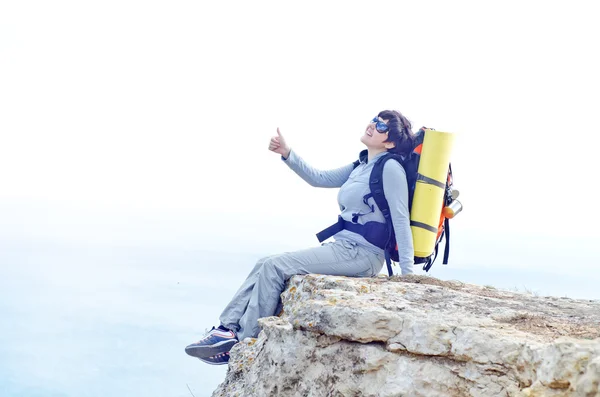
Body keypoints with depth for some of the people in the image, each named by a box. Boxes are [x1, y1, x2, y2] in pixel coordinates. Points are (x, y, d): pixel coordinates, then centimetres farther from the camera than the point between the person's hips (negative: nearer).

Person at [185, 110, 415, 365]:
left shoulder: (390, 168, -12)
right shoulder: (361, 167, 16)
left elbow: (401, 220, -16)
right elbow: (318, 178, 18)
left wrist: (407, 274, -19)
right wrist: (286, 153, 6)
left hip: (361, 255, -9)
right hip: (343, 248, 9)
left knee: (275, 266, -15)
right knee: (265, 265, 0)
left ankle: (244, 343, -9)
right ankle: (228, 328, -5)